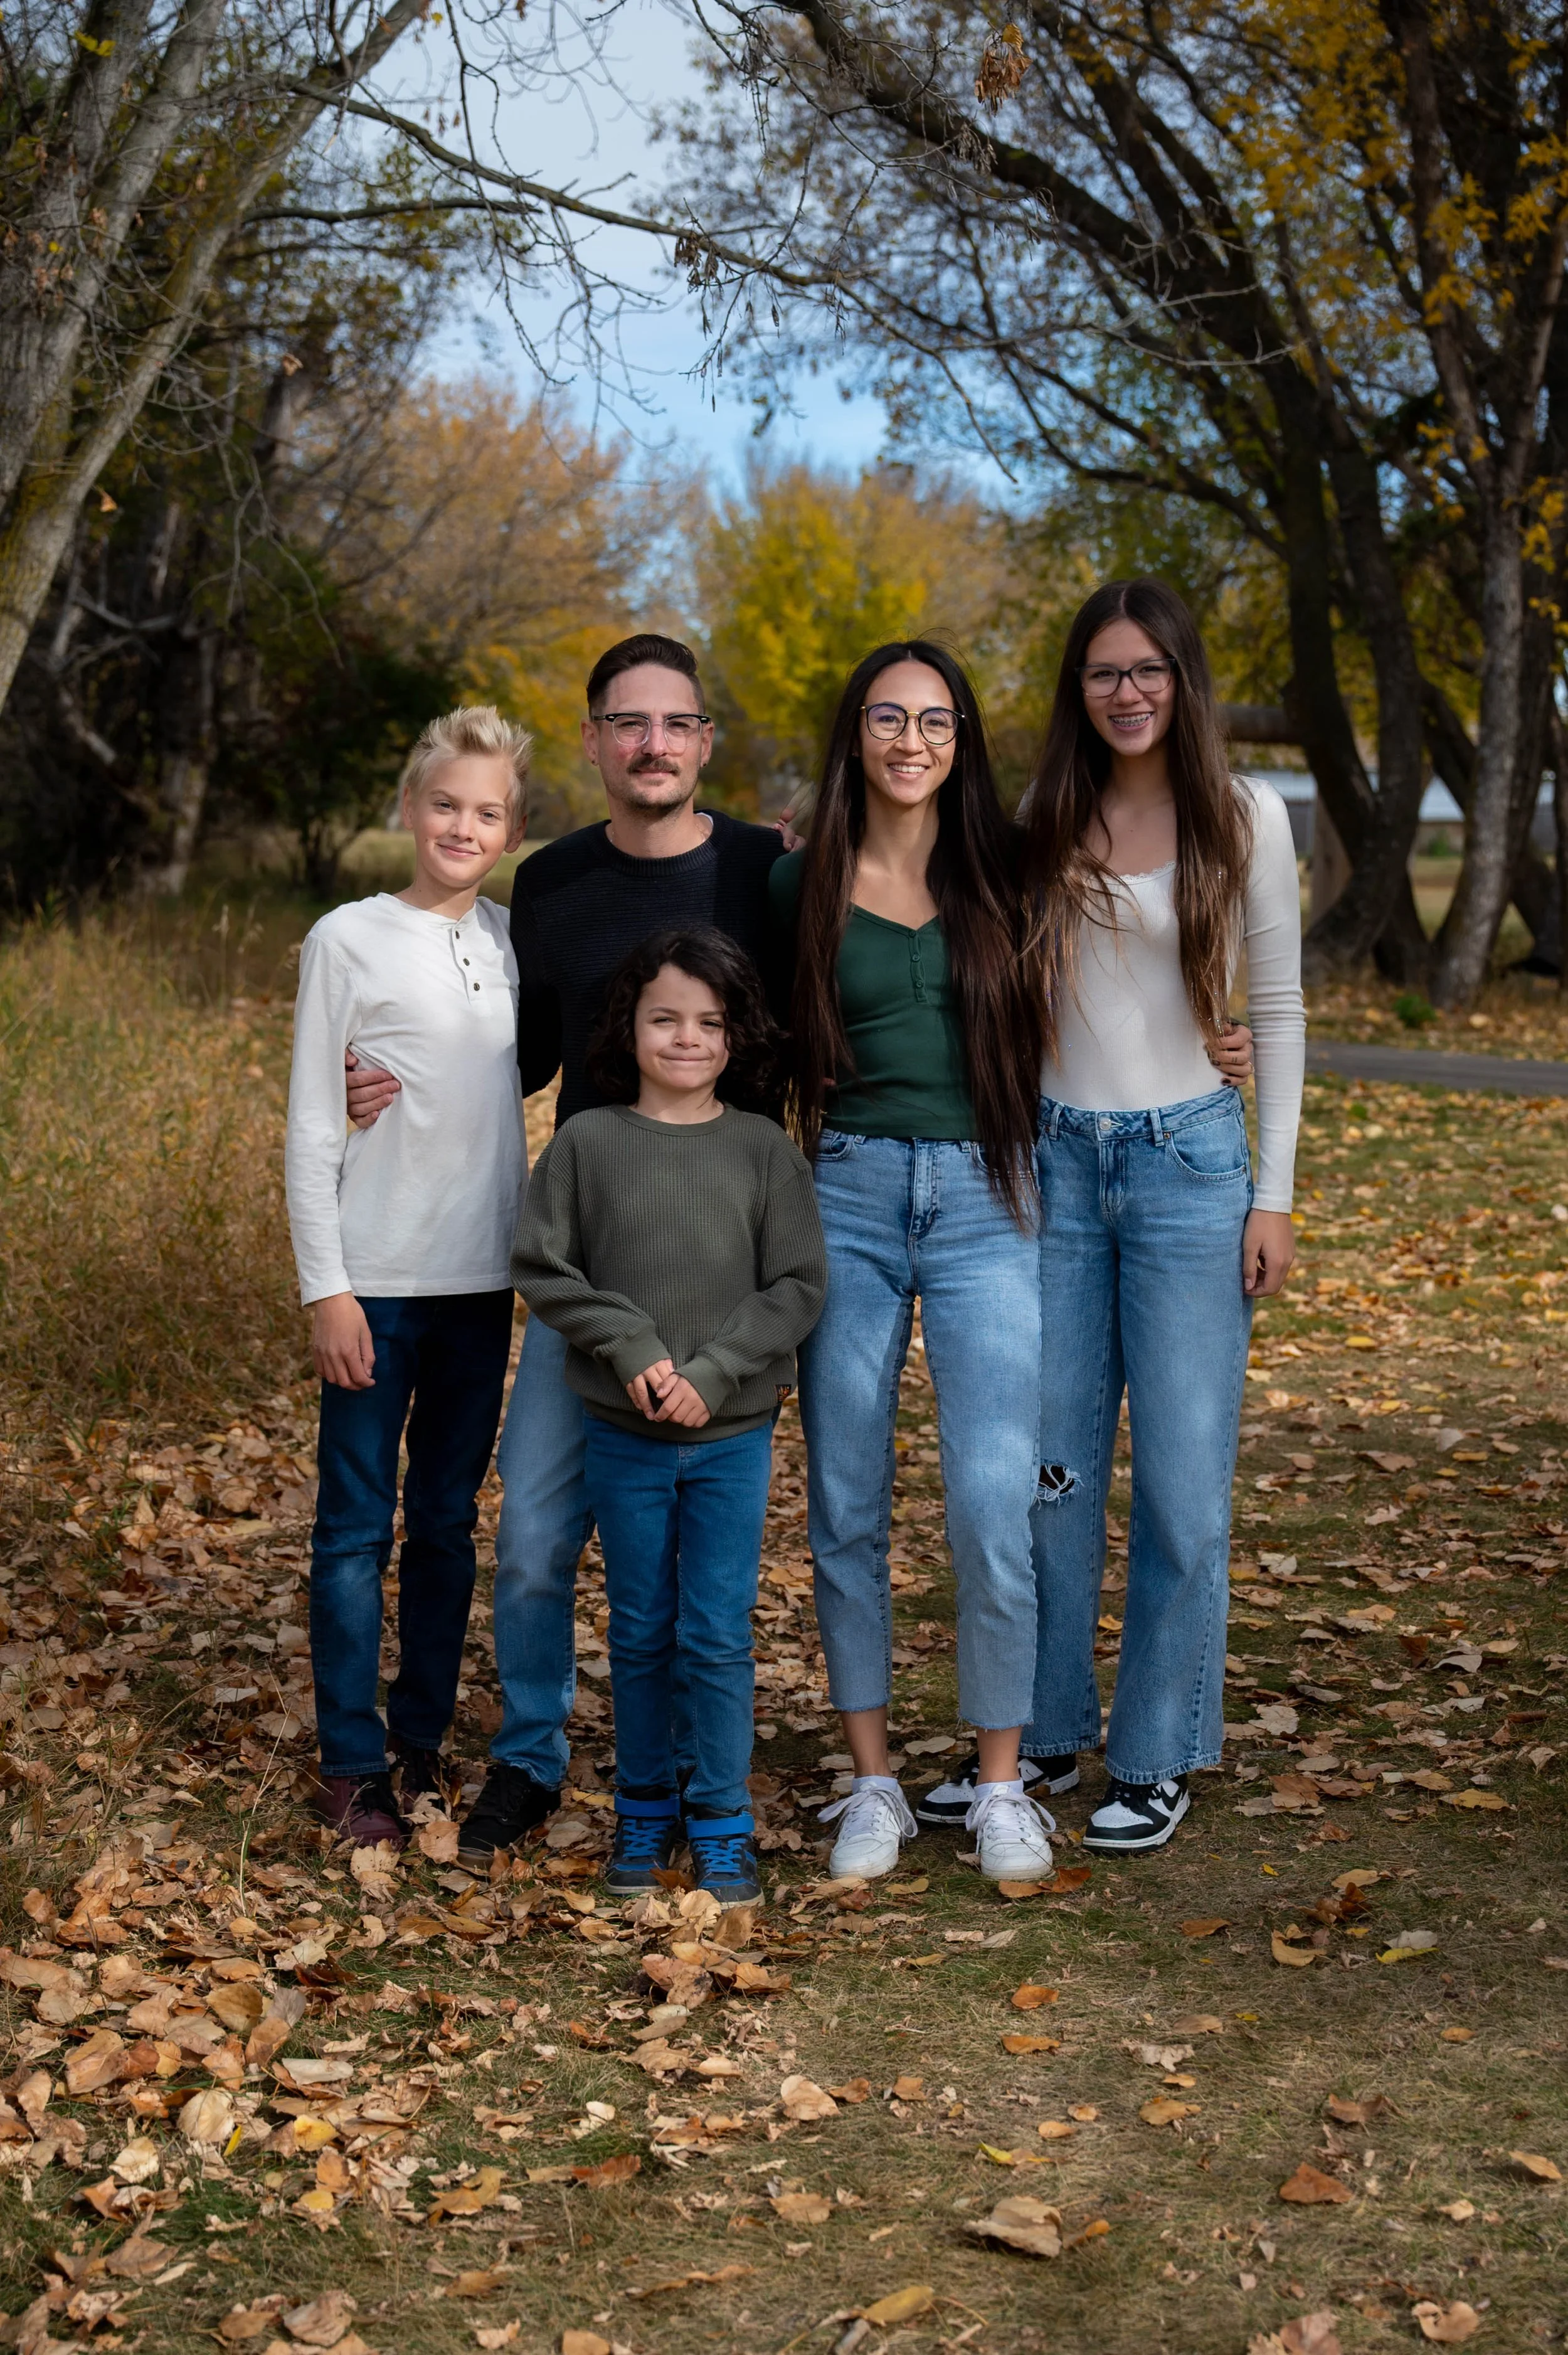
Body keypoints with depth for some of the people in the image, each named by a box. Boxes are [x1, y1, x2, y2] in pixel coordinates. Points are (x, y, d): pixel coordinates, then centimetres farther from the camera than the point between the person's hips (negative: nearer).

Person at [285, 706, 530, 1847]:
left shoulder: (516, 942, 7)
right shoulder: (350, 940, -4)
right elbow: (313, 1128, -4)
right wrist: (326, 1288, -9)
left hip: (482, 1280, 4)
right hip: (377, 1280, -4)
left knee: (450, 1523, 12)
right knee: (359, 1526, 1)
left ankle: (424, 1740, 23)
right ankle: (353, 1765, 9)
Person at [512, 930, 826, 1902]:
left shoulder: (766, 1150, -2)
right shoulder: (588, 1142, -2)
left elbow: (798, 1286, -4)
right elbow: (541, 1266, -1)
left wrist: (715, 1371, -15)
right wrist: (630, 1345, -13)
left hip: (735, 1435, -1)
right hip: (625, 1437, 1)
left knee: (720, 1635, 4)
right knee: (641, 1633, 12)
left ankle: (724, 1822, 17)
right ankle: (645, 1808, 27)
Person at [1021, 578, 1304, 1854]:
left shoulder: (1246, 817, -1)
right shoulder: (1048, 822, 6)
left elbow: (1278, 1008, 1)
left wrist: (1275, 1194, -3)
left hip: (1187, 1161, -2)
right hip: (1056, 1159, 2)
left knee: (1183, 1479, -1)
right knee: (1050, 1467, 6)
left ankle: (1157, 1759, 12)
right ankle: (1046, 1733, 21)